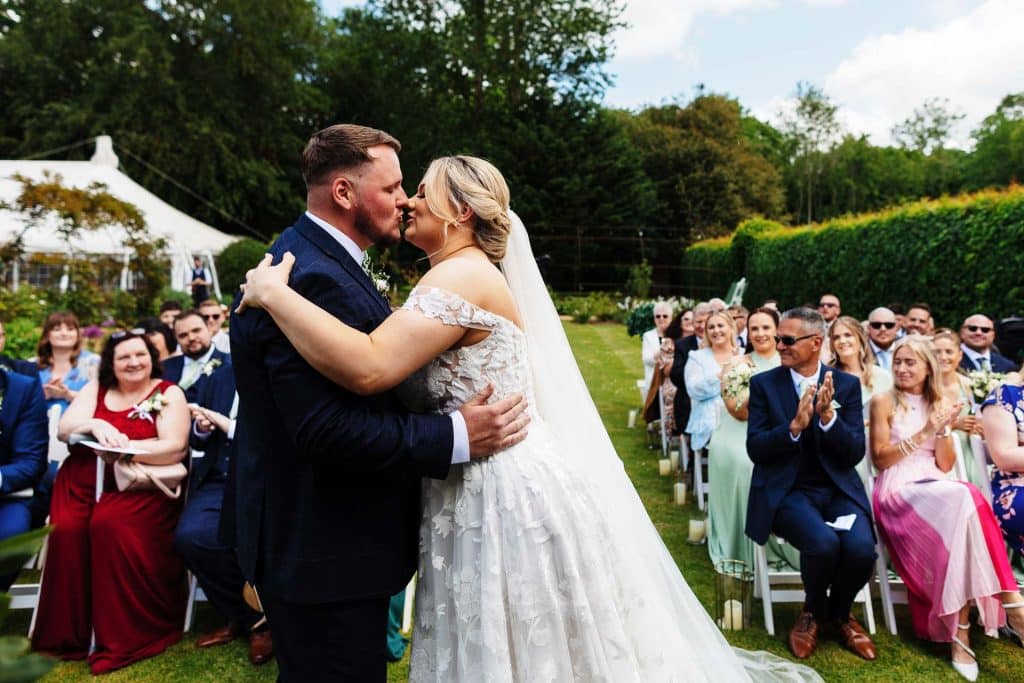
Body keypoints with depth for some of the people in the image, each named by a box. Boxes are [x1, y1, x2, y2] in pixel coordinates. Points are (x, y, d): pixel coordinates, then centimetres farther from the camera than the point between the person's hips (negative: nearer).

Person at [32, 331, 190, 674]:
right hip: (84, 480, 4)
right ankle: (67, 633, -8)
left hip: (138, 484, -3)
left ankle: (125, 635, -17)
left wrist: (123, 447, -20)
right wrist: (93, 425, -16)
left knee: (109, 525, -30)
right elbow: (64, 429, 5)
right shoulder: (95, 388, 14)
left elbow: (175, 448, -9)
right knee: (66, 529, -25)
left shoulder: (169, 394, 2)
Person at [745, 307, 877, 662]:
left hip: (838, 489, 2)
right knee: (823, 543, -30)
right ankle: (813, 612, 7)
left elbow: (855, 453, -3)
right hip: (786, 491, -2)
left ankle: (839, 611, 12)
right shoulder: (763, 383, -1)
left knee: (861, 549, -25)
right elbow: (755, 449, -7)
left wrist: (828, 416, -20)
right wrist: (794, 426, -24)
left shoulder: (847, 384, 4)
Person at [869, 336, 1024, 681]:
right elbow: (880, 458, -3)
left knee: (963, 501, -32)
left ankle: (960, 631, -28)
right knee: (964, 498, -33)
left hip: (937, 489, 4)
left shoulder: (938, 403, 16)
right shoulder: (883, 401, 3)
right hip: (898, 493, -4)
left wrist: (943, 430, -5)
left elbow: (945, 465, 11)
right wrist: (923, 433, -11)